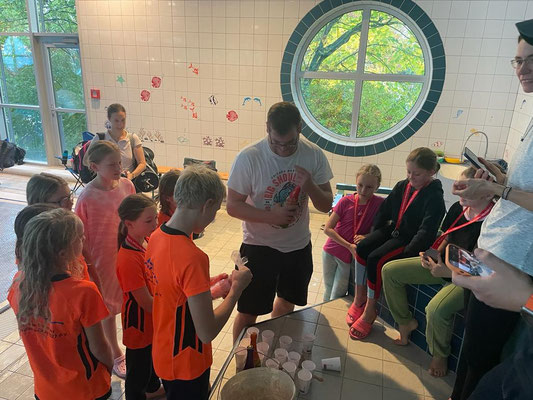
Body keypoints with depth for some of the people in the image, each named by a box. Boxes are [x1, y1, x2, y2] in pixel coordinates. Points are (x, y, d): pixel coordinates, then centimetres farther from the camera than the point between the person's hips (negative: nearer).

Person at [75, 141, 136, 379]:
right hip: (104, 261, -4)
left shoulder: (127, 185, -7)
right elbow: (81, 238, -13)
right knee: (108, 309, 16)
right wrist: (88, 269, -7)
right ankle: (116, 356, 38)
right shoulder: (87, 198, -21)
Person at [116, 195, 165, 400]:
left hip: (155, 318, 9)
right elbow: (147, 303, -28)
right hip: (139, 323, -9)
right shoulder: (128, 259, -33)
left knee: (152, 355, 32)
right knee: (138, 369, 16)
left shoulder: (147, 241, -8)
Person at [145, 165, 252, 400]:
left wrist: (210, 289, 4)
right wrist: (237, 287, -18)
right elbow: (207, 333, -28)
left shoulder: (156, 237, -7)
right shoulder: (193, 258, -34)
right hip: (186, 366, -7)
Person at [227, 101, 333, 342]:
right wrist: (271, 216, -30)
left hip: (298, 246, 5)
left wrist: (310, 186, -26)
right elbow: (232, 206, -16)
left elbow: (326, 205, -5)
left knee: (287, 303, 25)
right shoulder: (248, 158, -21)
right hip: (258, 247, -4)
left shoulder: (314, 155, -11)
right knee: (247, 313, 6)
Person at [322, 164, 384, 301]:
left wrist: (366, 237, -24)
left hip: (349, 257, -1)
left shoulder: (380, 204, -10)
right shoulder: (346, 201, -10)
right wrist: (349, 246, -17)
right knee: (328, 293, 19)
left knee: (336, 298, 6)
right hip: (331, 252, 1)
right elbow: (328, 229, -9)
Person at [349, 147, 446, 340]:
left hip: (409, 239, -7)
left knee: (375, 259, -25)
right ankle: (359, 299, -3)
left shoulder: (434, 197, -14)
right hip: (392, 230, 7)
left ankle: (369, 312, -9)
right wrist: (376, 232, 6)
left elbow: (426, 231, -20)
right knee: (361, 248, -15)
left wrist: (407, 252, -25)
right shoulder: (402, 186, 6)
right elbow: (385, 210, 15)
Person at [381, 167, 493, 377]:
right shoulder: (458, 208, -2)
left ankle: (440, 355, 1)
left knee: (436, 309, -34)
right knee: (390, 270, -1)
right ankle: (405, 321, 17)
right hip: (443, 264, 8)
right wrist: (435, 254, -5)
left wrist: (448, 272, -27)